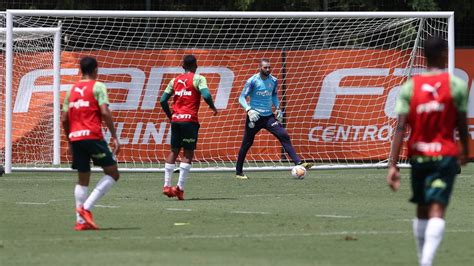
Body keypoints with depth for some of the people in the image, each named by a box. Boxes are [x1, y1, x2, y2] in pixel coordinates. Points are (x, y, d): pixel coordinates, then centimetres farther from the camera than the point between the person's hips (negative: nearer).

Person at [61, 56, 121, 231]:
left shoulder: (72, 90, 16)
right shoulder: (98, 87, -1)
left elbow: (64, 119, 15)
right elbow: (105, 112, -13)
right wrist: (114, 136, -11)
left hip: (75, 138, 6)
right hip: (92, 136, -6)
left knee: (83, 179, 13)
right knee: (113, 173, 3)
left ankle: (80, 220, 4)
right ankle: (86, 207, -11)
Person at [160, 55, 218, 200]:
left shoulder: (175, 80, 14)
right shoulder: (198, 79, -1)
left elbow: (163, 100, 10)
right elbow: (206, 95, -17)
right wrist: (213, 108, 0)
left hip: (176, 119, 5)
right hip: (190, 120, -5)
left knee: (173, 151, 12)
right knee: (188, 154, -2)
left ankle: (167, 185, 7)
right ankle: (180, 188, -10)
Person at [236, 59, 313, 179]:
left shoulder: (273, 81, 4)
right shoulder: (252, 81, -10)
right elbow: (242, 97, -10)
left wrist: (277, 108, 8)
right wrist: (249, 110, -26)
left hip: (268, 116, 4)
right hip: (255, 117, -4)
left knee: (284, 136, -13)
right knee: (247, 144, 2)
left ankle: (298, 162, -16)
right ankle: (238, 172, 15)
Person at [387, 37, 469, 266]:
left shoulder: (409, 87, -1)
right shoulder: (456, 85, -6)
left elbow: (400, 128, -8)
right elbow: (461, 124, 1)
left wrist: (393, 165, -9)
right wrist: (464, 152, 20)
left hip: (418, 155, 3)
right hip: (445, 155, -3)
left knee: (422, 210, 19)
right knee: (437, 210, -11)